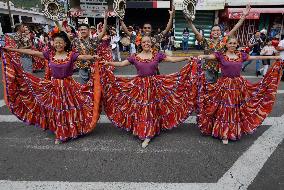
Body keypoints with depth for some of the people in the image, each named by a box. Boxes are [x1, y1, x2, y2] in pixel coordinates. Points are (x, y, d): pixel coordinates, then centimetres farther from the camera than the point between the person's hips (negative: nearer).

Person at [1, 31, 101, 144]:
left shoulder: (71, 55, -7)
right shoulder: (50, 54, 1)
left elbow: (83, 57, -24)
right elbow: (32, 52, 1)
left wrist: (93, 57, -45)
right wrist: (11, 49, 2)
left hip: (68, 85, -3)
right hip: (54, 86, 3)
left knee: (69, 108, 4)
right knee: (56, 110, 11)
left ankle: (72, 130, 24)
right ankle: (60, 134, 28)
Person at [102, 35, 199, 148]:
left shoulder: (157, 55, 3)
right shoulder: (135, 57, 4)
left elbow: (173, 59, 2)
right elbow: (121, 64, 5)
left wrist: (187, 58, -5)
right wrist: (108, 63, -5)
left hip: (154, 85, 0)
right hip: (139, 86, 1)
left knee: (152, 108, 1)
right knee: (140, 108, 2)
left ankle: (147, 135, 12)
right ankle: (148, 134, 19)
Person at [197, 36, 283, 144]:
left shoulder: (241, 55, 9)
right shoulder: (221, 55, -3)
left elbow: (256, 57, 13)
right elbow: (210, 56, -20)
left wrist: (275, 57, 16)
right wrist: (202, 56, -41)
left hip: (238, 85, 4)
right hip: (224, 86, -4)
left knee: (237, 109, 11)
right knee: (224, 110, 1)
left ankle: (236, 131, 31)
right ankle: (224, 134, 15)